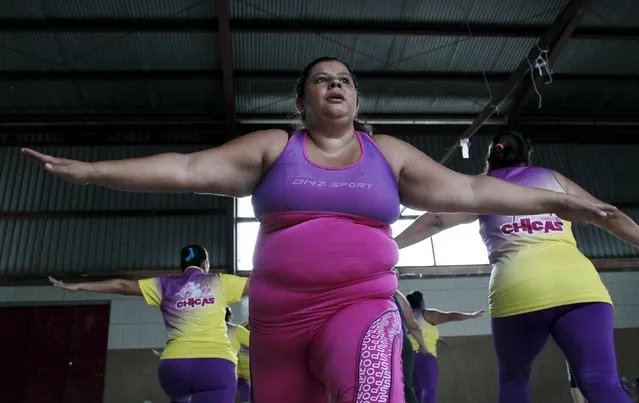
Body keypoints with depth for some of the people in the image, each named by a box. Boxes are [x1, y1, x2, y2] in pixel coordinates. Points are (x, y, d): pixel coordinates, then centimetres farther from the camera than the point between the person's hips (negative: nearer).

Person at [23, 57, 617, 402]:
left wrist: (556, 201, 4)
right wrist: (90, 171, -9)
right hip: (278, 320, 1)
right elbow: (189, 169, -2)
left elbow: (468, 189, 7)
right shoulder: (273, 148, 5)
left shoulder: (387, 154, 9)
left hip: (362, 308, -1)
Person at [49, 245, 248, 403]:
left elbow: (122, 285, 14)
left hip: (174, 364, 3)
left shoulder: (166, 285, 13)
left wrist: (77, 286, 22)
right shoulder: (220, 282, 11)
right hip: (216, 364, -3)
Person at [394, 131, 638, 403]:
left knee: (513, 380, 19)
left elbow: (436, 219, 15)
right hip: (579, 283, 1)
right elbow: (610, 216, 27)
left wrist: (392, 245, 21)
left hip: (519, 289, -1)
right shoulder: (554, 178, 25)